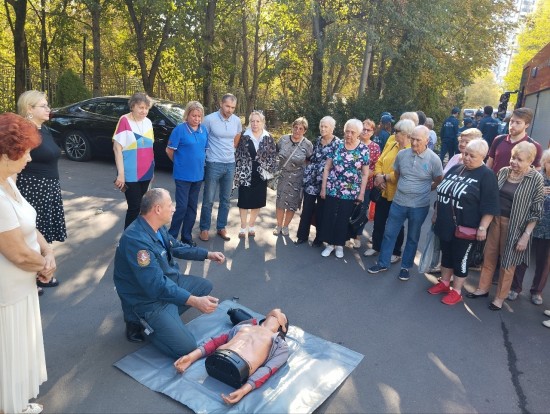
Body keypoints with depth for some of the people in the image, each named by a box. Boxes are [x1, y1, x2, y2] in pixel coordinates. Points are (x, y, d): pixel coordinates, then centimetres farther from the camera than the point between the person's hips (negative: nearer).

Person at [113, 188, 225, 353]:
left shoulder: (156, 227, -3)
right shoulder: (137, 240, -32)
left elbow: (177, 247, 16)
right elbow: (157, 286, -35)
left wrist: (208, 254, 13)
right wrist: (194, 301, -37)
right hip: (148, 300, -10)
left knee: (205, 285, 21)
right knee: (186, 347, -16)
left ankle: (167, 314, 9)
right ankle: (139, 323, 4)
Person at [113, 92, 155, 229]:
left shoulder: (148, 122, 8)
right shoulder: (124, 121, -10)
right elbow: (117, 148, -13)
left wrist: (151, 168, 18)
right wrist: (121, 173, -19)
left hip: (146, 173, 6)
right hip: (131, 174, -6)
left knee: (141, 206, 12)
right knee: (134, 207, -7)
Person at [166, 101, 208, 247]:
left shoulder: (203, 130, 5)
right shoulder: (180, 129, -12)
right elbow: (169, 150, -6)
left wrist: (199, 163, 11)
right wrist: (180, 163, 5)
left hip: (198, 174, 6)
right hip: (183, 175, -5)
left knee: (192, 207, 11)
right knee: (182, 207, -5)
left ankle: (187, 236, 23)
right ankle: (171, 236, 11)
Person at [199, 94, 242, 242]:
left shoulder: (237, 121, 2)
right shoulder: (209, 119, -12)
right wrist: (210, 153, 2)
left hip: (230, 164, 5)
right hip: (214, 164, -4)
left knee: (225, 199, 12)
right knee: (208, 199, 2)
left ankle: (221, 228, 24)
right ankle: (204, 229, 15)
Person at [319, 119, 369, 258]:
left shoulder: (363, 149, -4)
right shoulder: (337, 145, -2)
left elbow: (365, 174, -1)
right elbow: (327, 168, 1)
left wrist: (362, 193, -3)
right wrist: (323, 187, -1)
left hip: (351, 192, -1)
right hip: (332, 189, 1)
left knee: (344, 219, 9)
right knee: (328, 217, 7)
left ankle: (339, 244, 27)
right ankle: (330, 243, 24)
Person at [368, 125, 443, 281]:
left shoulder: (434, 159, -11)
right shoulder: (402, 154, -4)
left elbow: (439, 182, 2)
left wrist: (423, 190, 4)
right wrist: (405, 188, 11)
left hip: (419, 206, -2)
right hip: (398, 203, 3)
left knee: (412, 238, 13)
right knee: (389, 233, 10)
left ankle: (406, 267, 29)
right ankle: (382, 263, 25)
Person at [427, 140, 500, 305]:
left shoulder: (486, 176, -11)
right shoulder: (455, 168, 9)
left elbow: (489, 206, -14)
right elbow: (442, 193, 16)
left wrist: (482, 227, -19)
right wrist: (436, 213, 17)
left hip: (465, 228, -6)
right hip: (445, 224, 6)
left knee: (460, 258, 5)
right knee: (446, 254, 17)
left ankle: (456, 291, 18)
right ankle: (444, 283, 33)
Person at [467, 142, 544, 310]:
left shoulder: (536, 179, -12)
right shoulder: (503, 171, 1)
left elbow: (536, 211, -10)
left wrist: (526, 235, -13)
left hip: (514, 226, -4)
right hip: (494, 220, 4)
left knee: (507, 263, 9)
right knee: (489, 256, 15)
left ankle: (500, 297, 26)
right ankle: (483, 288, 32)